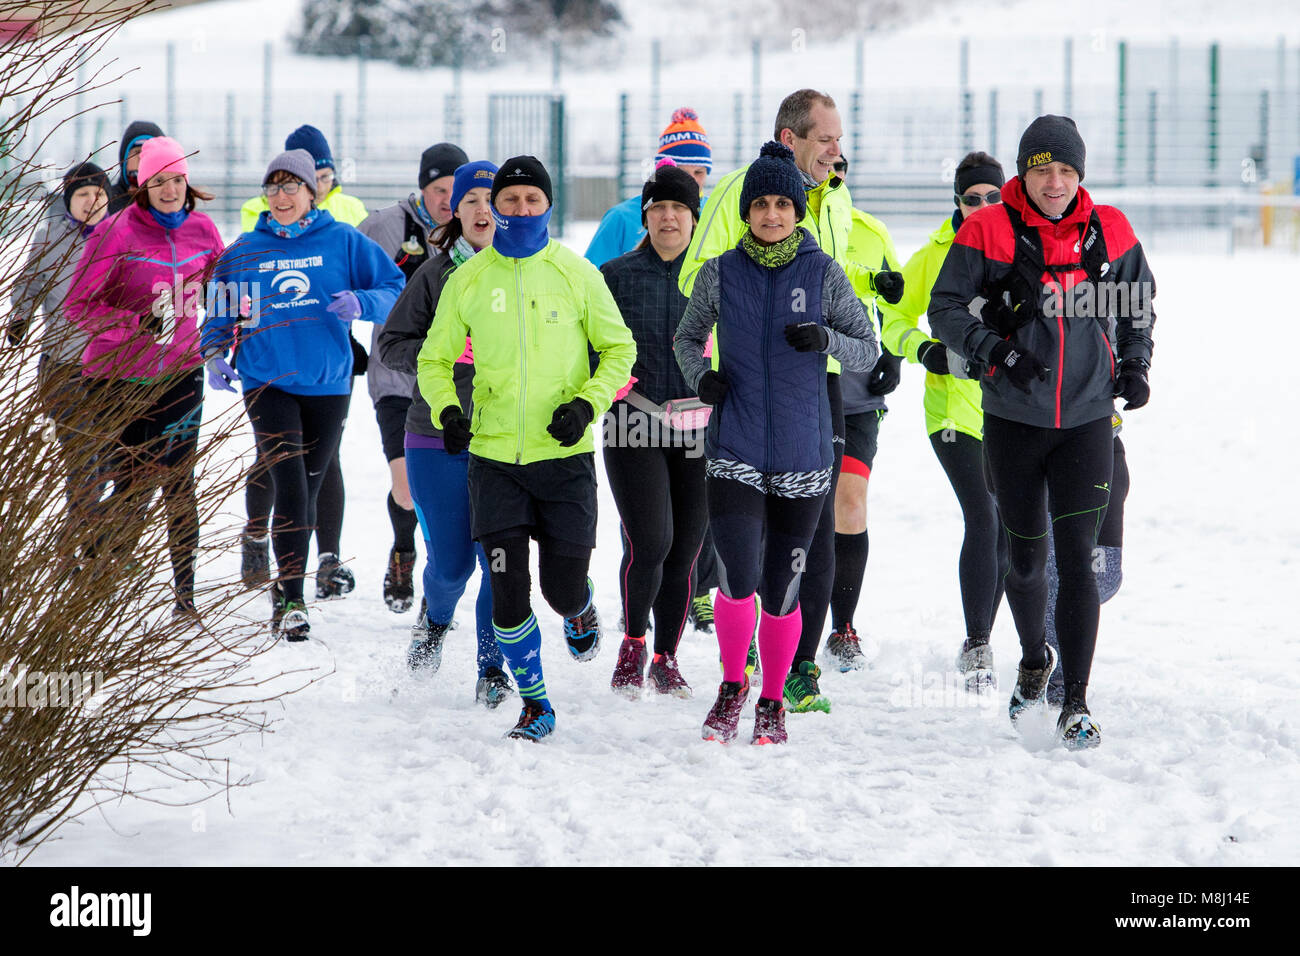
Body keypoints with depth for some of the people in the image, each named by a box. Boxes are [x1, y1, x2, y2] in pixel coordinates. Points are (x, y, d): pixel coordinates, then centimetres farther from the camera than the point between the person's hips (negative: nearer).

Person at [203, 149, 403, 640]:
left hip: (327, 384, 1)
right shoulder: (244, 250, 4)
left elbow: (396, 292, -1)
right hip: (268, 383, -1)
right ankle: (291, 599, -16)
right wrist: (215, 355, -4)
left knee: (309, 488, 11)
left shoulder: (343, 242, 0)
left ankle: (288, 589, 29)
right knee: (290, 485, -17)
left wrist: (361, 303, -21)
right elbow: (221, 315, 13)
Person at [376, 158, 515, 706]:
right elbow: (391, 345, 4)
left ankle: (492, 667, 11)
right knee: (451, 563, 2)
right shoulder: (435, 274, 3)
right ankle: (435, 617, 37)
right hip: (438, 439, 0)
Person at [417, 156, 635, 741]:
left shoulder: (576, 274, 0)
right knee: (507, 589, -5)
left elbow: (619, 349, 7)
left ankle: (579, 609, 37)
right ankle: (534, 703, 11)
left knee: (563, 589, -1)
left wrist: (587, 405, -9)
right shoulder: (468, 280, 3)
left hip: (564, 456, -1)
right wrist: (447, 411, -7)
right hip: (494, 457, 1)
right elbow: (435, 359, 12)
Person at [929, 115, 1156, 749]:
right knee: (1025, 557, 13)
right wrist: (996, 350, -19)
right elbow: (946, 308, -4)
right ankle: (1034, 660, 42)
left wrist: (1135, 363, 2)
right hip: (1013, 421, 0)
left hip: (1087, 419, 0)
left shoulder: (1108, 232, 1)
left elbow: (1138, 303, 17)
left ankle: (1075, 703, -9)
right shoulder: (988, 232, -6)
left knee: (1076, 556, -11)